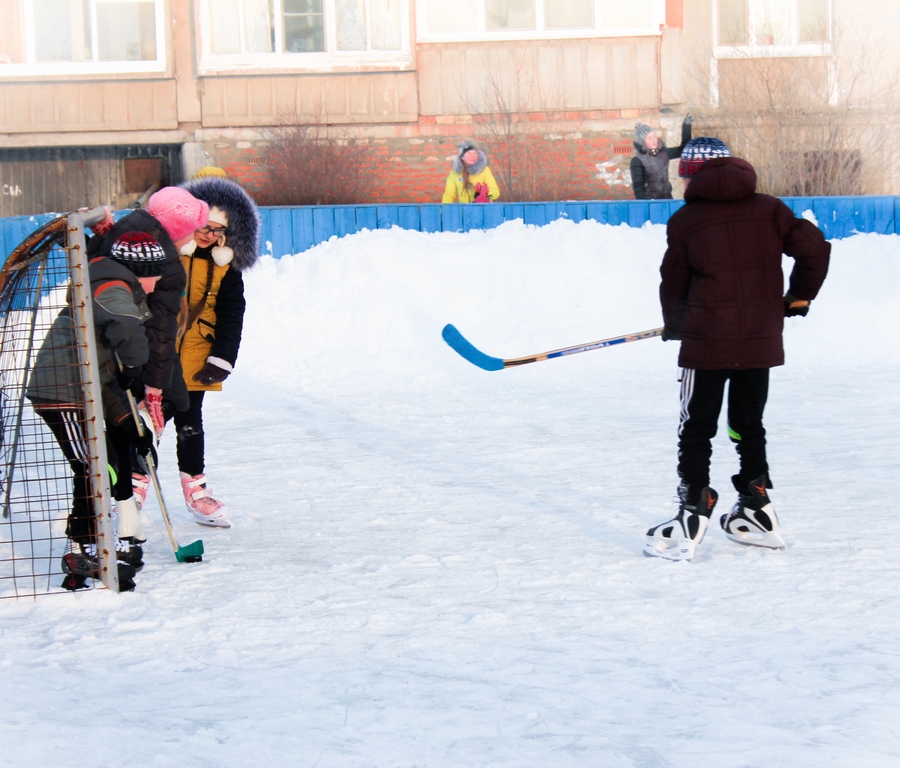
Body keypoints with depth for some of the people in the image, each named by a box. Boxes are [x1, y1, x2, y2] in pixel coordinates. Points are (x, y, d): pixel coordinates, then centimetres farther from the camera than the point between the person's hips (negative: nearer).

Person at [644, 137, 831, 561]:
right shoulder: (768, 209, 5)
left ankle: (692, 517, -4)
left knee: (696, 429, 3)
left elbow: (673, 283, 8)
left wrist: (675, 325, 26)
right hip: (761, 340, 4)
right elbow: (813, 245, -2)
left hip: (708, 342, -4)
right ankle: (757, 511, 21)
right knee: (749, 423, 17)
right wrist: (799, 295, 13)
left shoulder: (685, 220, -1)